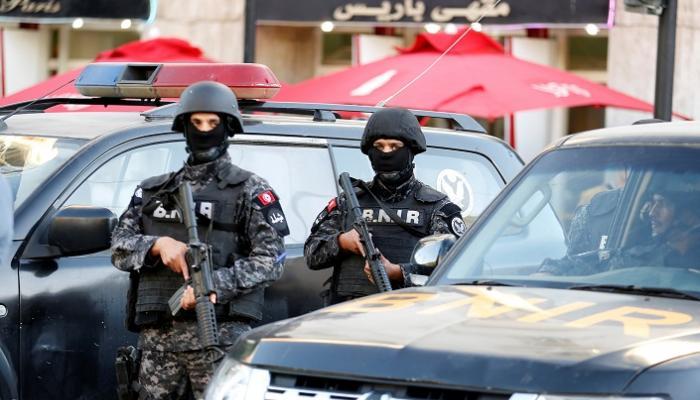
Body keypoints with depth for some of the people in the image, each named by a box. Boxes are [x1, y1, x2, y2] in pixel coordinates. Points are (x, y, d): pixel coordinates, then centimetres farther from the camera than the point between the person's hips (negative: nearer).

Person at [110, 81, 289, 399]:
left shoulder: (250, 191, 6)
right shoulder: (153, 191, 19)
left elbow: (270, 261, -3)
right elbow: (119, 247, 11)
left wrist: (214, 284, -16)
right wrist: (158, 245, -10)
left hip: (219, 334, -4)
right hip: (157, 336, 4)